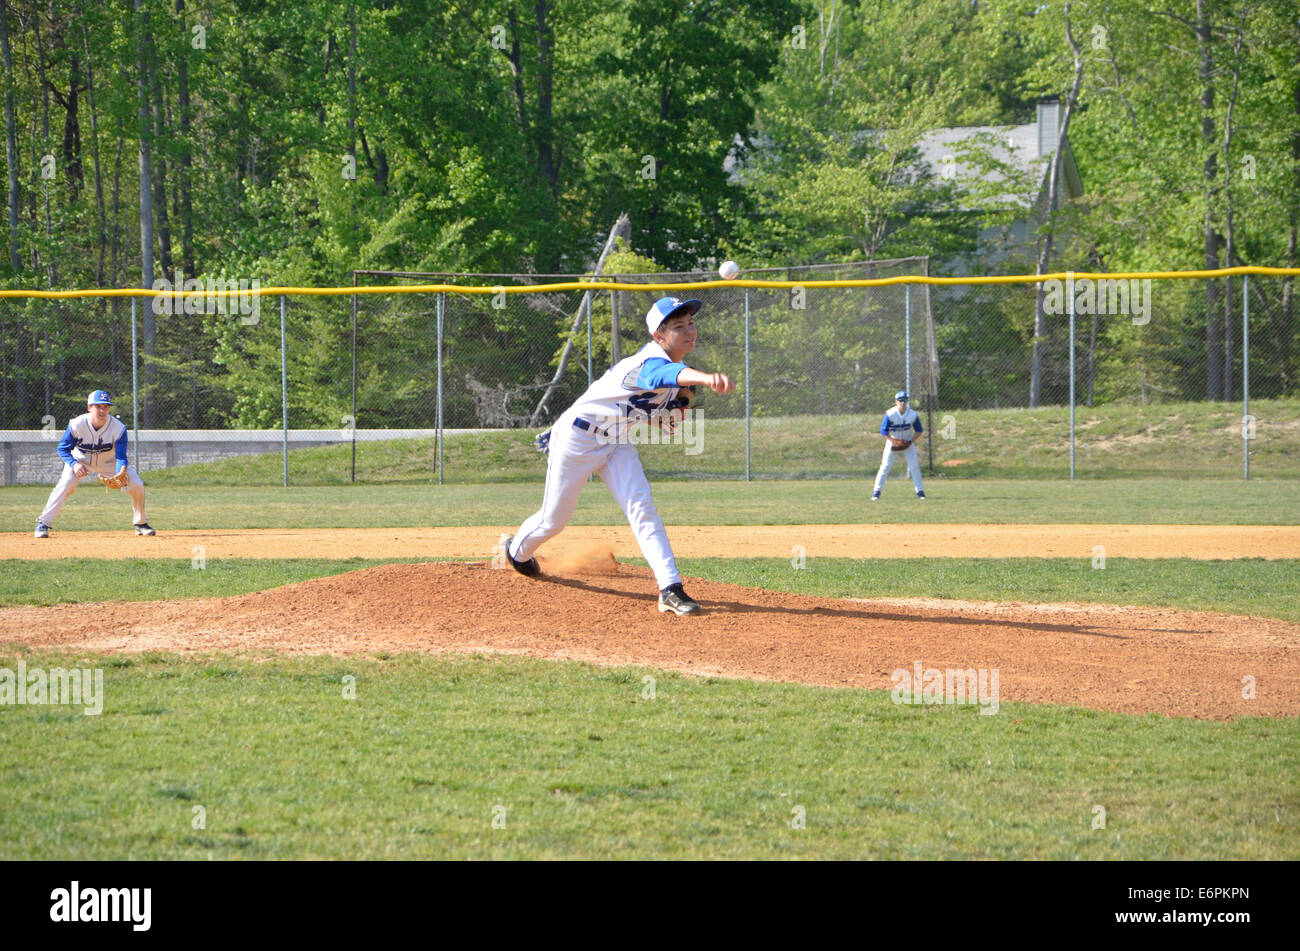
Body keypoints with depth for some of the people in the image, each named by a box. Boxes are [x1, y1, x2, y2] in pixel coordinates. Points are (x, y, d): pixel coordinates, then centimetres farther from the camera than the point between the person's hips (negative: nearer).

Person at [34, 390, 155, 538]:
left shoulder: (118, 427, -25)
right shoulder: (77, 425, -27)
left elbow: (121, 457, -26)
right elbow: (63, 449, -16)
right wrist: (74, 464, -35)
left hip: (109, 462, 2)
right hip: (81, 460, -1)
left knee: (136, 485, -11)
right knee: (65, 485, -28)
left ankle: (141, 524, 11)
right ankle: (43, 523, -21)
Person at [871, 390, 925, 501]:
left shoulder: (913, 415, -14)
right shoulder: (890, 414, -19)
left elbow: (918, 431, -1)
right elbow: (884, 431, -13)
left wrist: (911, 441, -15)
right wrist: (893, 441, -22)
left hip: (907, 442, 2)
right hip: (892, 440, -1)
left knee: (914, 466, -5)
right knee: (885, 466, -7)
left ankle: (920, 491, 5)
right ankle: (877, 491, 0)